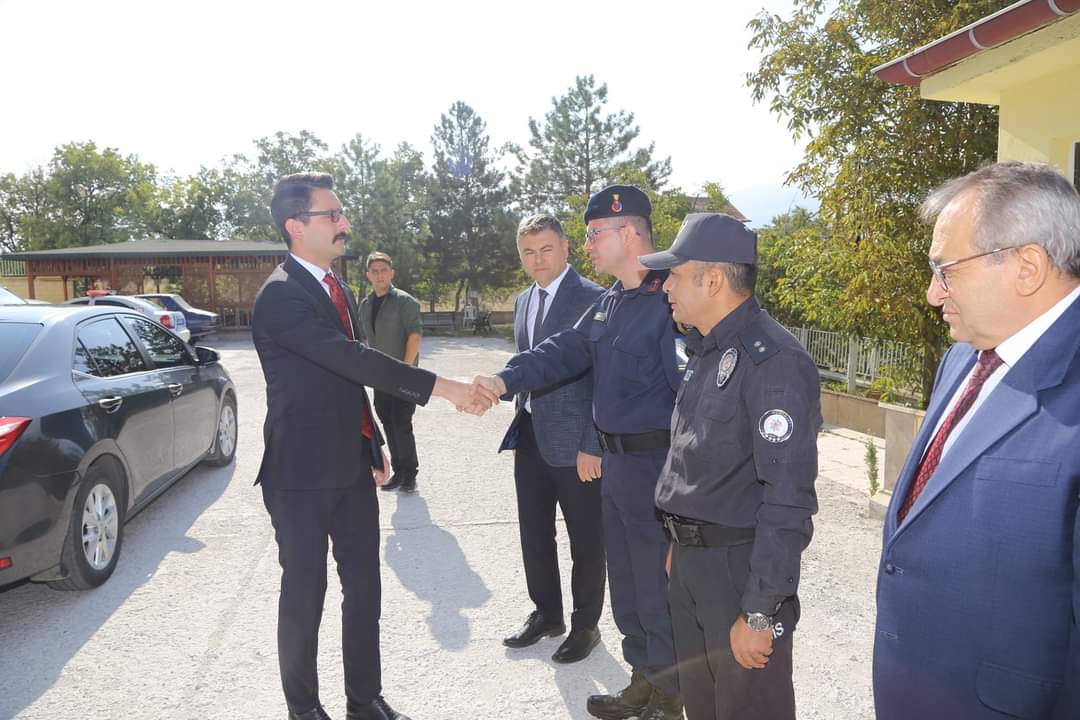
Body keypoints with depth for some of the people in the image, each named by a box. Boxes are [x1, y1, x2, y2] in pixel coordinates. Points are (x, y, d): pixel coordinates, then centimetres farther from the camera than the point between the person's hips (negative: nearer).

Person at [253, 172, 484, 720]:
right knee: (305, 593, 7)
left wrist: (373, 444, 18)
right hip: (303, 473, -8)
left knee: (363, 586, 14)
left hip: (351, 466, 8)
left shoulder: (338, 289, 11)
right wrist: (440, 387, -28)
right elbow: (354, 360, -26)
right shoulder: (281, 295, -16)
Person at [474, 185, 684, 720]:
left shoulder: (670, 300, -18)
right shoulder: (609, 301, 12)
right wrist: (506, 380, -7)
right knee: (626, 585, 20)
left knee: (658, 590, 6)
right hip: (615, 461, 9)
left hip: (655, 465, -9)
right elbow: (564, 351, 8)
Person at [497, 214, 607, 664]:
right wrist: (520, 427, 14)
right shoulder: (523, 302, 12)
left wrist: (592, 445, -17)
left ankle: (585, 625, 27)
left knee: (585, 540, 9)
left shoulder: (592, 299, -12)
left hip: (575, 441, -7)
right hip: (530, 437, 7)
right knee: (534, 535, 17)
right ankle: (546, 614, 36)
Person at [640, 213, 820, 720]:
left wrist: (759, 612, -21)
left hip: (740, 564, -8)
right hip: (689, 561, 9)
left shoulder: (774, 361, -20)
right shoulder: (706, 351, 9)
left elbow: (788, 499, -23)